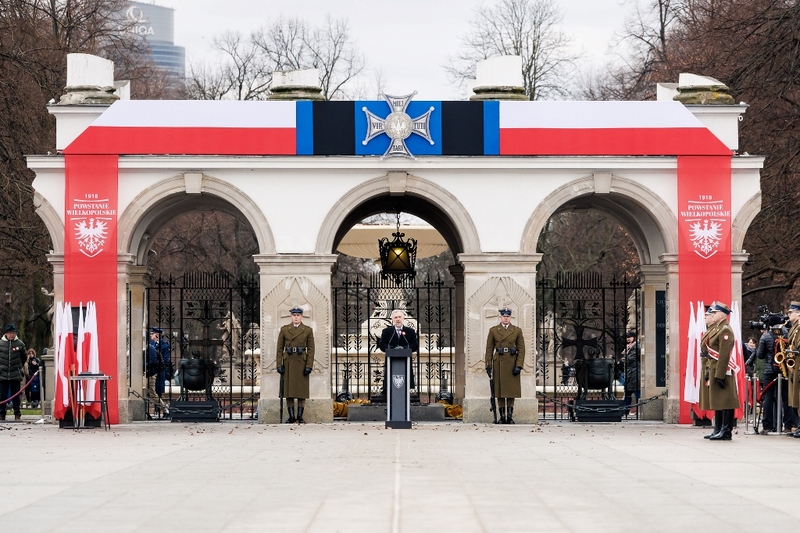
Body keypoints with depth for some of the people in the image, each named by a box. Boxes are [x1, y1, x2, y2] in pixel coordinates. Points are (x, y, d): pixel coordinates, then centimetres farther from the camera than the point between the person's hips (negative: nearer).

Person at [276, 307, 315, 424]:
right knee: (288, 391, 1)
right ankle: (291, 416, 5)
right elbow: (279, 348, 5)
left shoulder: (308, 330, 3)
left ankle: (300, 416, 4)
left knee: (302, 391, 0)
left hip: (301, 363, -1)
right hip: (288, 363, 1)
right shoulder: (284, 330, 5)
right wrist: (279, 365, -4)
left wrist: (309, 366, -8)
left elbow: (311, 349, 1)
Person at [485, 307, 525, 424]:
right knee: (499, 391, 1)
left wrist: (519, 366, -8)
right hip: (498, 364, 0)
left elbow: (521, 349, 1)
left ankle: (510, 416, 5)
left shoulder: (517, 331, 4)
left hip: (512, 363, 0)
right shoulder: (493, 330, 5)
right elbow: (489, 349, 5)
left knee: (511, 391, 1)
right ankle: (502, 416, 5)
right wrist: (488, 365, -2)